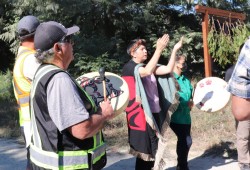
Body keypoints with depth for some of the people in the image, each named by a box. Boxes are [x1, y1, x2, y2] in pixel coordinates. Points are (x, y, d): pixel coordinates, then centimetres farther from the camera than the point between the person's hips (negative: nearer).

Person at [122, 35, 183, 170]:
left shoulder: (147, 66, 12)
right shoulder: (129, 67, -10)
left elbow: (168, 69, 5)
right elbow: (147, 71, -28)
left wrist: (175, 50, 1)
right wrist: (159, 49, -30)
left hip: (153, 112, 8)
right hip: (141, 114, -8)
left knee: (153, 149, 16)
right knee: (144, 151, -1)